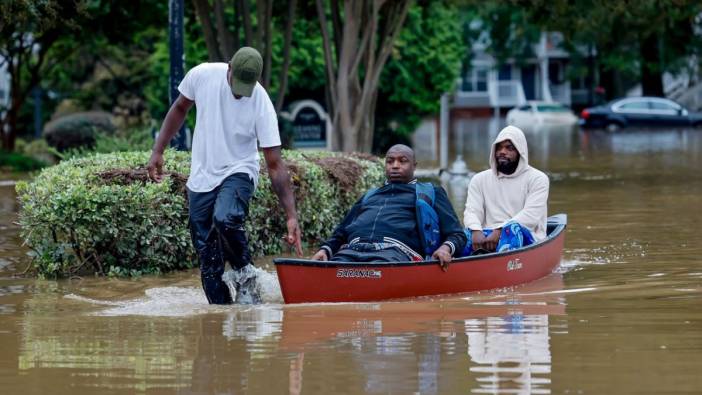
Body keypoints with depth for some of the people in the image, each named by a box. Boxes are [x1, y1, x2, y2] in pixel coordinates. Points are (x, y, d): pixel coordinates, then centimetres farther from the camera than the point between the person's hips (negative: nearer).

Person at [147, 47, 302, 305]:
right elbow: (180, 109, 8)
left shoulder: (262, 104, -20)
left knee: (225, 220, -33)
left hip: (238, 172, -3)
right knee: (207, 257, 2)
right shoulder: (202, 75, -13)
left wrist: (291, 216, -23)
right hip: (201, 177, 3)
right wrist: (158, 151, 4)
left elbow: (275, 164, -18)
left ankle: (245, 274, -9)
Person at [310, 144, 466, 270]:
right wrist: (325, 249, 14)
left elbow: (456, 234, 20)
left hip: (394, 251, -3)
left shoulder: (430, 193, 29)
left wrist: (445, 248, -5)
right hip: (352, 249, 3)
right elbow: (340, 234, 39)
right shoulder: (369, 196, 41)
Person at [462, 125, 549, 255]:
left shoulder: (537, 179, 8)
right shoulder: (480, 179, 19)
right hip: (486, 237, 3)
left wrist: (500, 231, -21)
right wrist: (476, 231, -20)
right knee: (465, 234, -29)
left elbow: (531, 215, -7)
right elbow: (472, 211, 5)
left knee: (512, 228, -38)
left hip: (525, 238, -3)